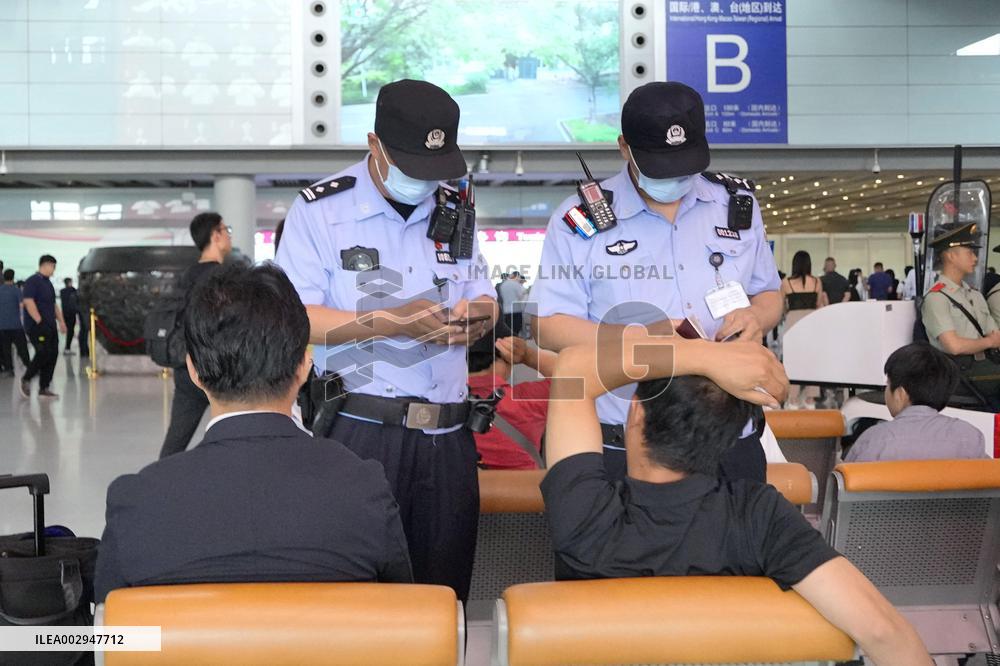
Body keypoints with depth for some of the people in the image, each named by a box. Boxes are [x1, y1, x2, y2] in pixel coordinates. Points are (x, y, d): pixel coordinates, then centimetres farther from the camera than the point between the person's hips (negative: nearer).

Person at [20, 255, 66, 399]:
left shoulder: (48, 283, 19)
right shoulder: (32, 281, -8)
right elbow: (28, 302, -18)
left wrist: (61, 321, 18)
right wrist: (39, 321, -21)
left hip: (50, 327, 9)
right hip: (37, 326, -9)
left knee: (52, 355, 3)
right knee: (43, 353, -15)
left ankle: (44, 388, 9)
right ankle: (26, 379, 5)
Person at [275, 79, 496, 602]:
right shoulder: (320, 209, -2)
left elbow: (483, 297, 21)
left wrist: (477, 315, -4)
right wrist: (392, 322, -19)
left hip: (447, 436, 5)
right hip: (359, 434, -4)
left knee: (446, 587, 10)